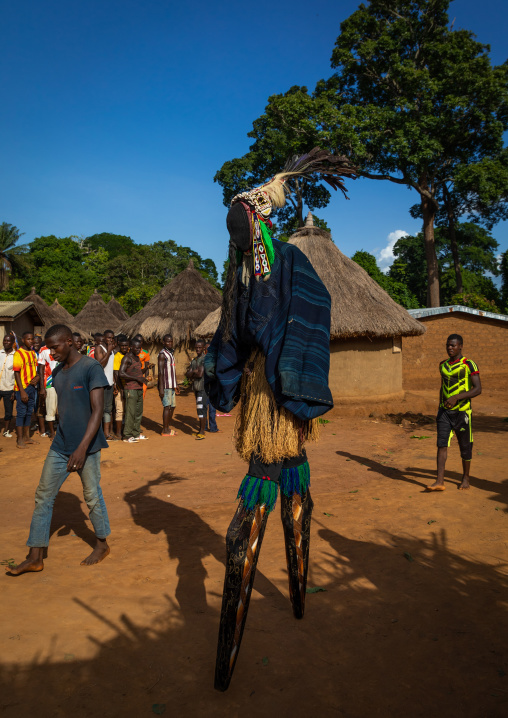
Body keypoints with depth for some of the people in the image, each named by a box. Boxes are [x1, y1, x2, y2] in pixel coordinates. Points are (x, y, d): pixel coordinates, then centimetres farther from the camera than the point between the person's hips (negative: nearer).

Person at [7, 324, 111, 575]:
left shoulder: (90, 368, -14)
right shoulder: (57, 373, 8)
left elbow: (97, 410, -18)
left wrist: (82, 448, -24)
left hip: (86, 447, -7)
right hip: (59, 447, 7)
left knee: (92, 496, 7)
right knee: (43, 496, 7)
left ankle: (102, 544, 28)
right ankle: (35, 558, 16)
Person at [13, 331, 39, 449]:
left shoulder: (33, 353, 12)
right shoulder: (18, 354, -9)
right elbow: (16, 373, -12)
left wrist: (37, 377, -2)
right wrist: (22, 391, -17)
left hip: (32, 386, 7)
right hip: (23, 387, -7)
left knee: (29, 412, 12)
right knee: (21, 413, -2)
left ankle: (26, 437, 22)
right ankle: (19, 439, 4)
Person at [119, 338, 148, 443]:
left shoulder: (137, 357, 19)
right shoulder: (127, 358, -10)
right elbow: (121, 373, -20)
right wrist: (137, 378, -19)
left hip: (139, 388, 9)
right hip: (131, 389, -9)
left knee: (139, 412, 11)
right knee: (131, 412, -8)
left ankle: (136, 433, 20)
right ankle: (127, 436, -3)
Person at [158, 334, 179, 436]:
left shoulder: (171, 353, 17)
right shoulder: (162, 354, -11)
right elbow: (160, 372, -17)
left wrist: (176, 384, 24)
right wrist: (161, 388, -21)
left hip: (171, 385, 9)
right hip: (165, 385, -9)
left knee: (172, 406, 11)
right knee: (167, 406, -8)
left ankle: (168, 427, 20)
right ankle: (165, 430, -2)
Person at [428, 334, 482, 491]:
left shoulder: (469, 365, -8)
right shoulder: (443, 365, 10)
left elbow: (478, 389, -15)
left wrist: (456, 397, -26)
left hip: (462, 411, -4)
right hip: (445, 411, 4)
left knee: (465, 447, 8)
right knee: (442, 444, -8)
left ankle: (465, 478, 27)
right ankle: (440, 481, -11)